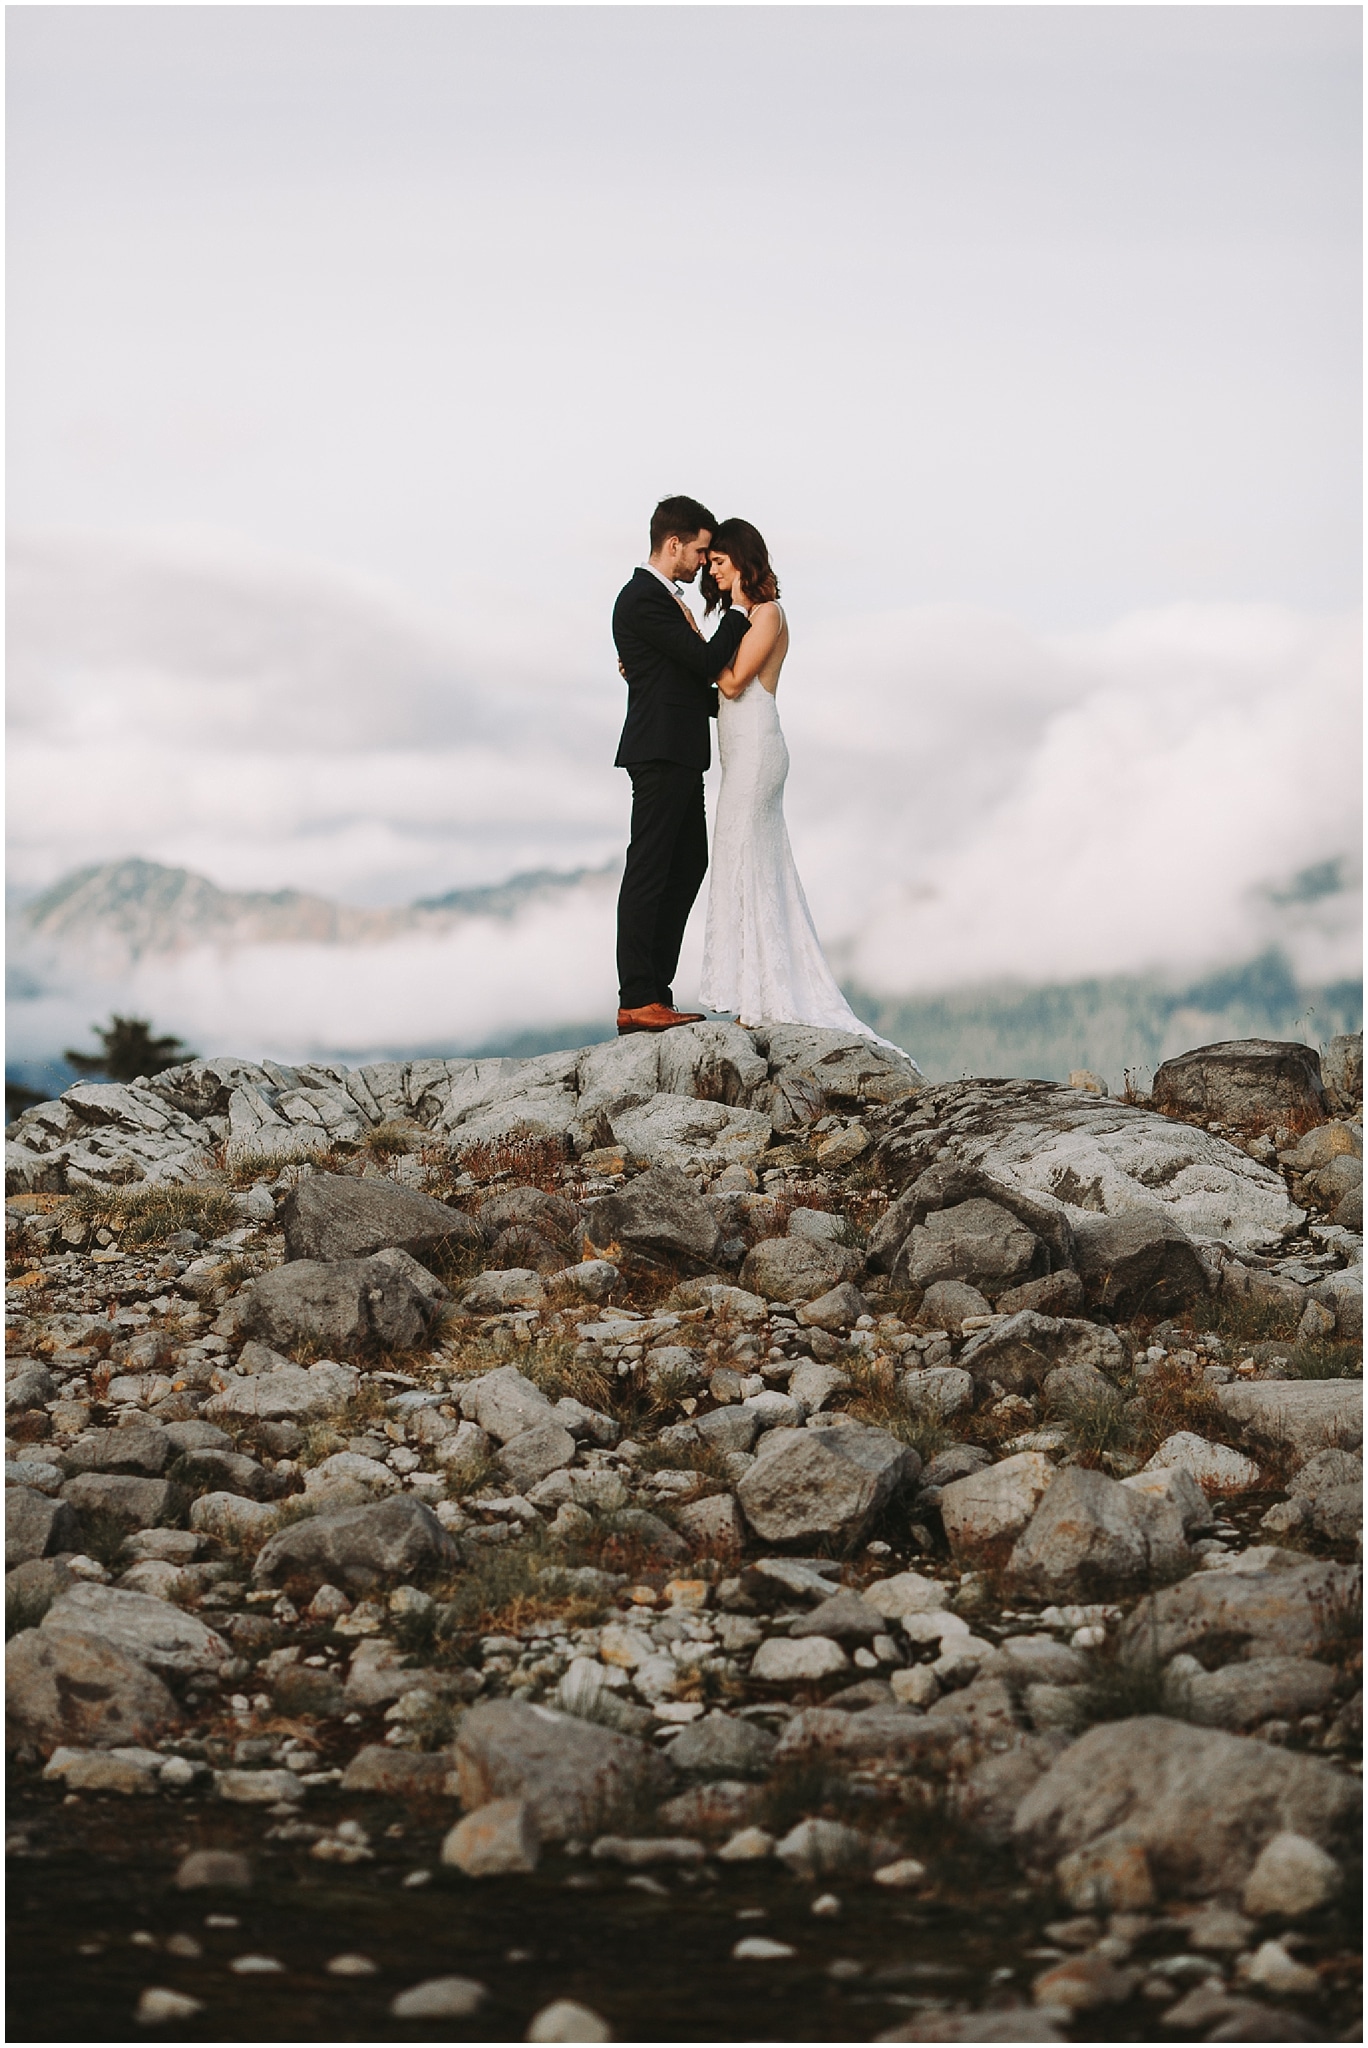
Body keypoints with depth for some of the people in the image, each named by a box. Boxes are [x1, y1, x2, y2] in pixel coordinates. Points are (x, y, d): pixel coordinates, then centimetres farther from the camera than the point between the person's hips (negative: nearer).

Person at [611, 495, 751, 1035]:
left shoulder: (663, 599, 20)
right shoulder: (643, 599, -13)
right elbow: (706, 662, -17)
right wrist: (741, 612, -6)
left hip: (678, 754, 11)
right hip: (660, 752, -11)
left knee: (688, 864, 13)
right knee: (648, 871, -9)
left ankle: (655, 990, 15)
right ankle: (636, 1002, -9)